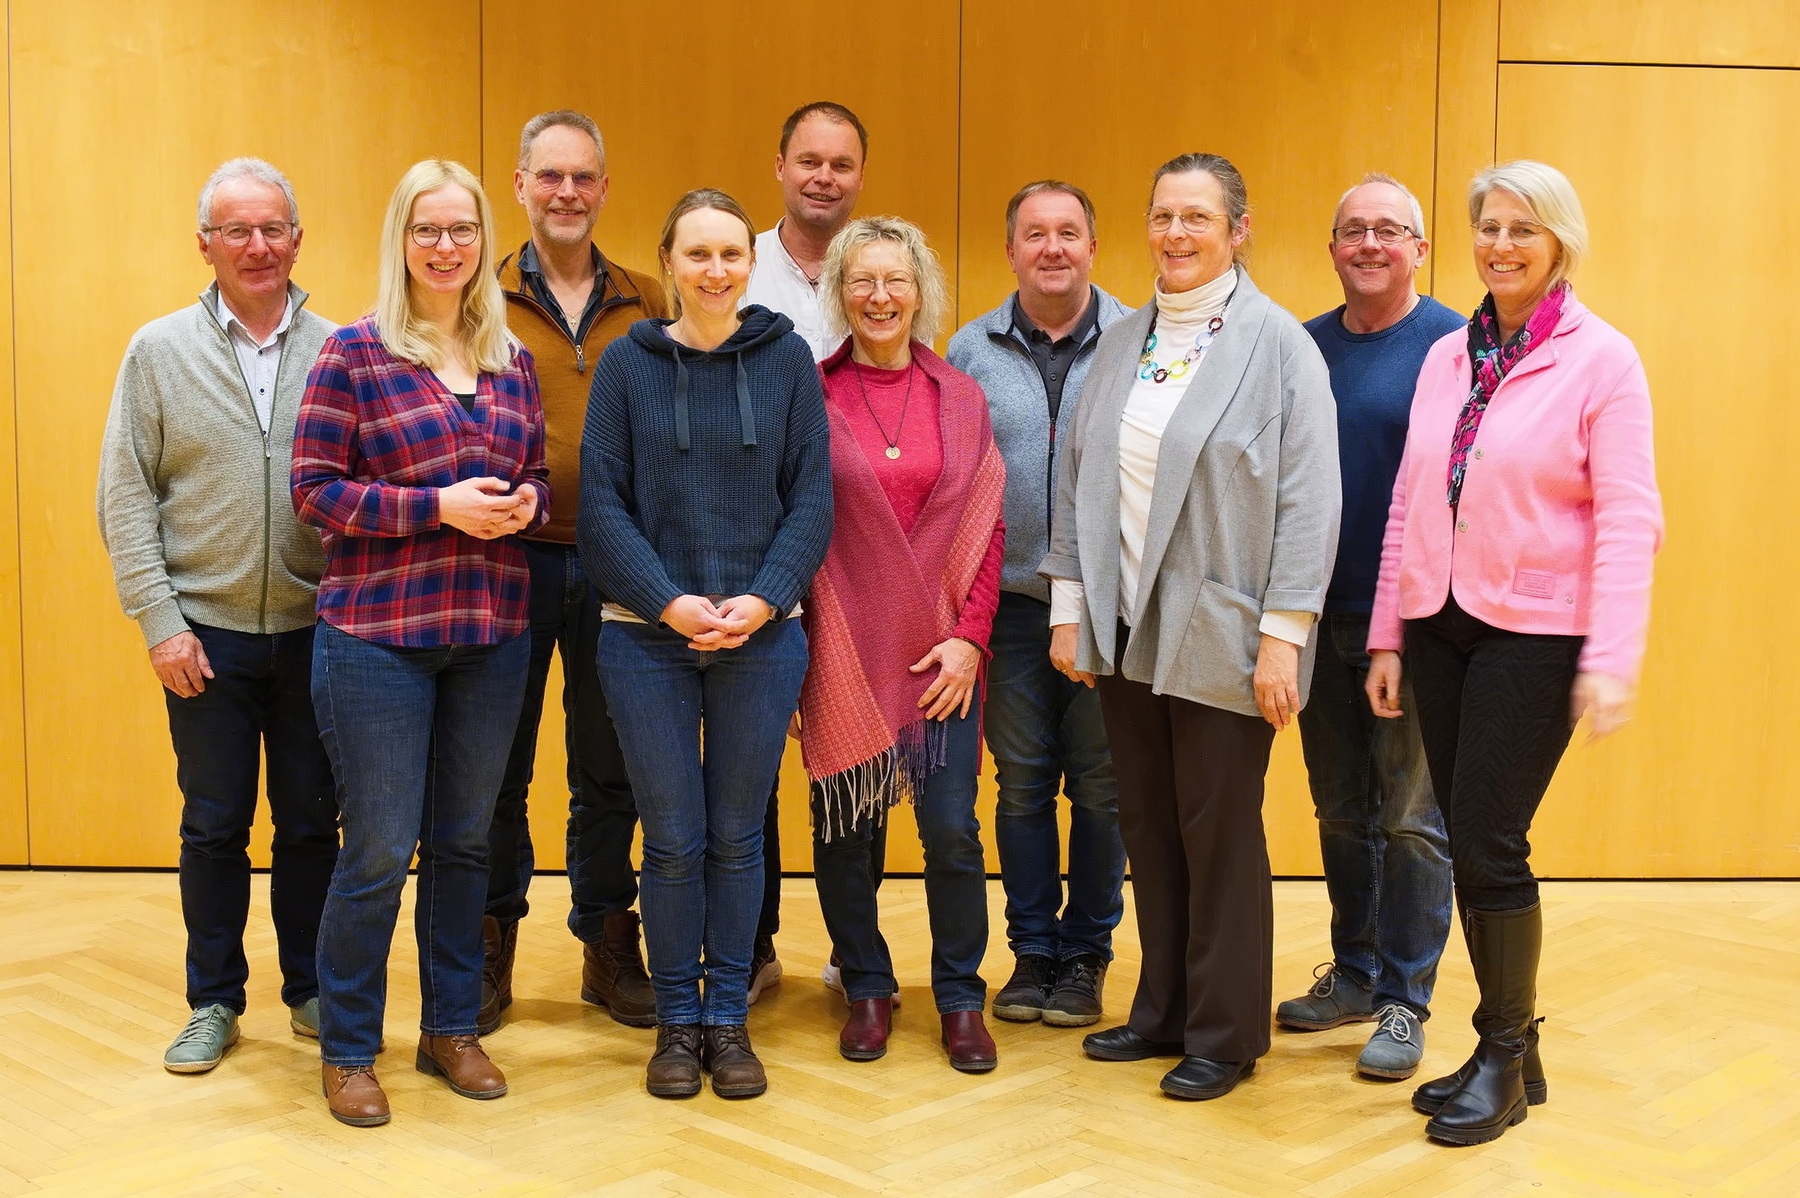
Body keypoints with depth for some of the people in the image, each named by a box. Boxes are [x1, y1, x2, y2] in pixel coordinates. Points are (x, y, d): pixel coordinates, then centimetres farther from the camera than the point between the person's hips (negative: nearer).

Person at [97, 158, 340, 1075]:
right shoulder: (160, 351, 1)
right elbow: (125, 498, 0)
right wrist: (160, 621, -7)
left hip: (316, 629, 1)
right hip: (207, 632, 0)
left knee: (312, 820, 10)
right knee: (214, 824, 9)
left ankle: (311, 991, 25)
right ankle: (213, 1001, 24)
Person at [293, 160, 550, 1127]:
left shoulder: (512, 361, 10)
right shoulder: (354, 353, -4)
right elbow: (315, 488, -7)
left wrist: (525, 500, -5)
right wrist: (440, 507, -17)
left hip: (491, 634, 5)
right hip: (378, 635, -5)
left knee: (465, 840, 14)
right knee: (379, 850, 0)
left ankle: (451, 1027, 30)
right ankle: (347, 1050, 18)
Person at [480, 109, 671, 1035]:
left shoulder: (647, 306, 7)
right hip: (512, 560, -1)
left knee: (610, 772, 11)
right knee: (499, 768, 9)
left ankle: (609, 949, 26)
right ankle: (490, 953, 24)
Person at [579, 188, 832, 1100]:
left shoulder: (787, 358, 3)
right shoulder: (627, 363, 2)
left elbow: (812, 498, 1)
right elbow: (601, 502, -1)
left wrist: (762, 599, -12)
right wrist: (669, 601, -12)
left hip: (761, 636, 1)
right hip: (647, 637, 0)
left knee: (736, 836, 9)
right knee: (671, 840, 5)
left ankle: (727, 1017, 22)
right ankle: (676, 1018, 21)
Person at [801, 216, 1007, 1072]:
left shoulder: (960, 399, 7)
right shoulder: (811, 396, 1)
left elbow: (989, 527, 6)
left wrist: (970, 637, -5)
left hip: (939, 651, 1)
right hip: (842, 651, -1)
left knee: (952, 830, -1)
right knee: (845, 829, 7)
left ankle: (961, 1000, 17)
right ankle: (866, 990, 25)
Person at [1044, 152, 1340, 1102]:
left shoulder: (1277, 343, -6)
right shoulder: (1120, 344, 10)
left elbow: (1309, 500, -10)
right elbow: (1076, 480, 12)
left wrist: (1282, 634, -14)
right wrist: (1068, 607, 8)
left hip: (1220, 635, -5)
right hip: (1125, 632, 5)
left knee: (1220, 836, 4)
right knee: (1148, 828, 13)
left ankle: (1225, 1034, 19)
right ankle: (1164, 1012, 28)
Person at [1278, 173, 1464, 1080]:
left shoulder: (1455, 347, -6)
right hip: (1321, 615, 5)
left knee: (1410, 816, 3)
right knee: (1340, 808, 14)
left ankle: (1404, 1001, 13)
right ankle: (1354, 972, 29)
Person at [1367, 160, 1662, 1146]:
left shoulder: (1601, 360, -5)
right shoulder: (1446, 358, 9)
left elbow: (1629, 519, -10)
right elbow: (1407, 504, 11)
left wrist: (1611, 662, -15)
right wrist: (1386, 635, 9)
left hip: (1535, 632, -5)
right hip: (1440, 624, 5)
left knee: (1489, 843, -6)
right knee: (1466, 842, 8)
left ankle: (1507, 1057, 12)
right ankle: (1505, 1049, 22)